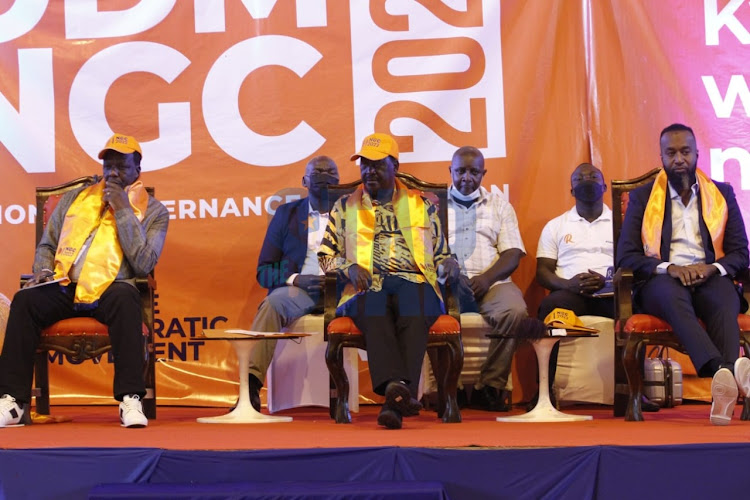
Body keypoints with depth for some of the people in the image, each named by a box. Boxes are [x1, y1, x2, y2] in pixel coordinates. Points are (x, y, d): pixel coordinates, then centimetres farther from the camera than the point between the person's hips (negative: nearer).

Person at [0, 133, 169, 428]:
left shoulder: (154, 211, 9)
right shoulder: (75, 199, 21)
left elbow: (144, 265, -5)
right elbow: (46, 245, 24)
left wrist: (123, 210, -6)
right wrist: (43, 270, 1)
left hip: (109, 292, -3)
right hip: (64, 289, 3)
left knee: (126, 298, -38)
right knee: (25, 299, -27)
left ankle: (130, 400, -36)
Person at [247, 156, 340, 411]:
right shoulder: (287, 214, 18)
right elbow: (264, 271, 13)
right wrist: (297, 279, -8)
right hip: (298, 289, 1)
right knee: (271, 305, -34)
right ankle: (251, 385, -44)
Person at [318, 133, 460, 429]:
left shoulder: (422, 204, 24)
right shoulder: (345, 207, 24)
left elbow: (440, 252, 27)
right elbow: (326, 256, 22)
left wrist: (448, 263, 2)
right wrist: (348, 267, 0)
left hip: (413, 280, 0)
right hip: (367, 284, 0)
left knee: (414, 315, -38)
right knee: (374, 309, -39)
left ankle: (395, 402, -53)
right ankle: (395, 387, -59)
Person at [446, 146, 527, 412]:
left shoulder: (499, 204, 21)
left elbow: (512, 253, 9)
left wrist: (488, 278, -11)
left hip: (490, 281, 1)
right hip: (447, 281, -1)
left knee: (515, 311, -34)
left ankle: (491, 385, -24)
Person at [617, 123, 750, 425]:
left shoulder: (722, 194, 17)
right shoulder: (642, 198, 13)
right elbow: (625, 256, 3)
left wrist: (712, 268, -13)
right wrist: (669, 268, -15)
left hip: (709, 278, 2)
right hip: (660, 281, -2)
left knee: (725, 301, -36)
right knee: (674, 297, -40)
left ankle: (722, 388, -59)